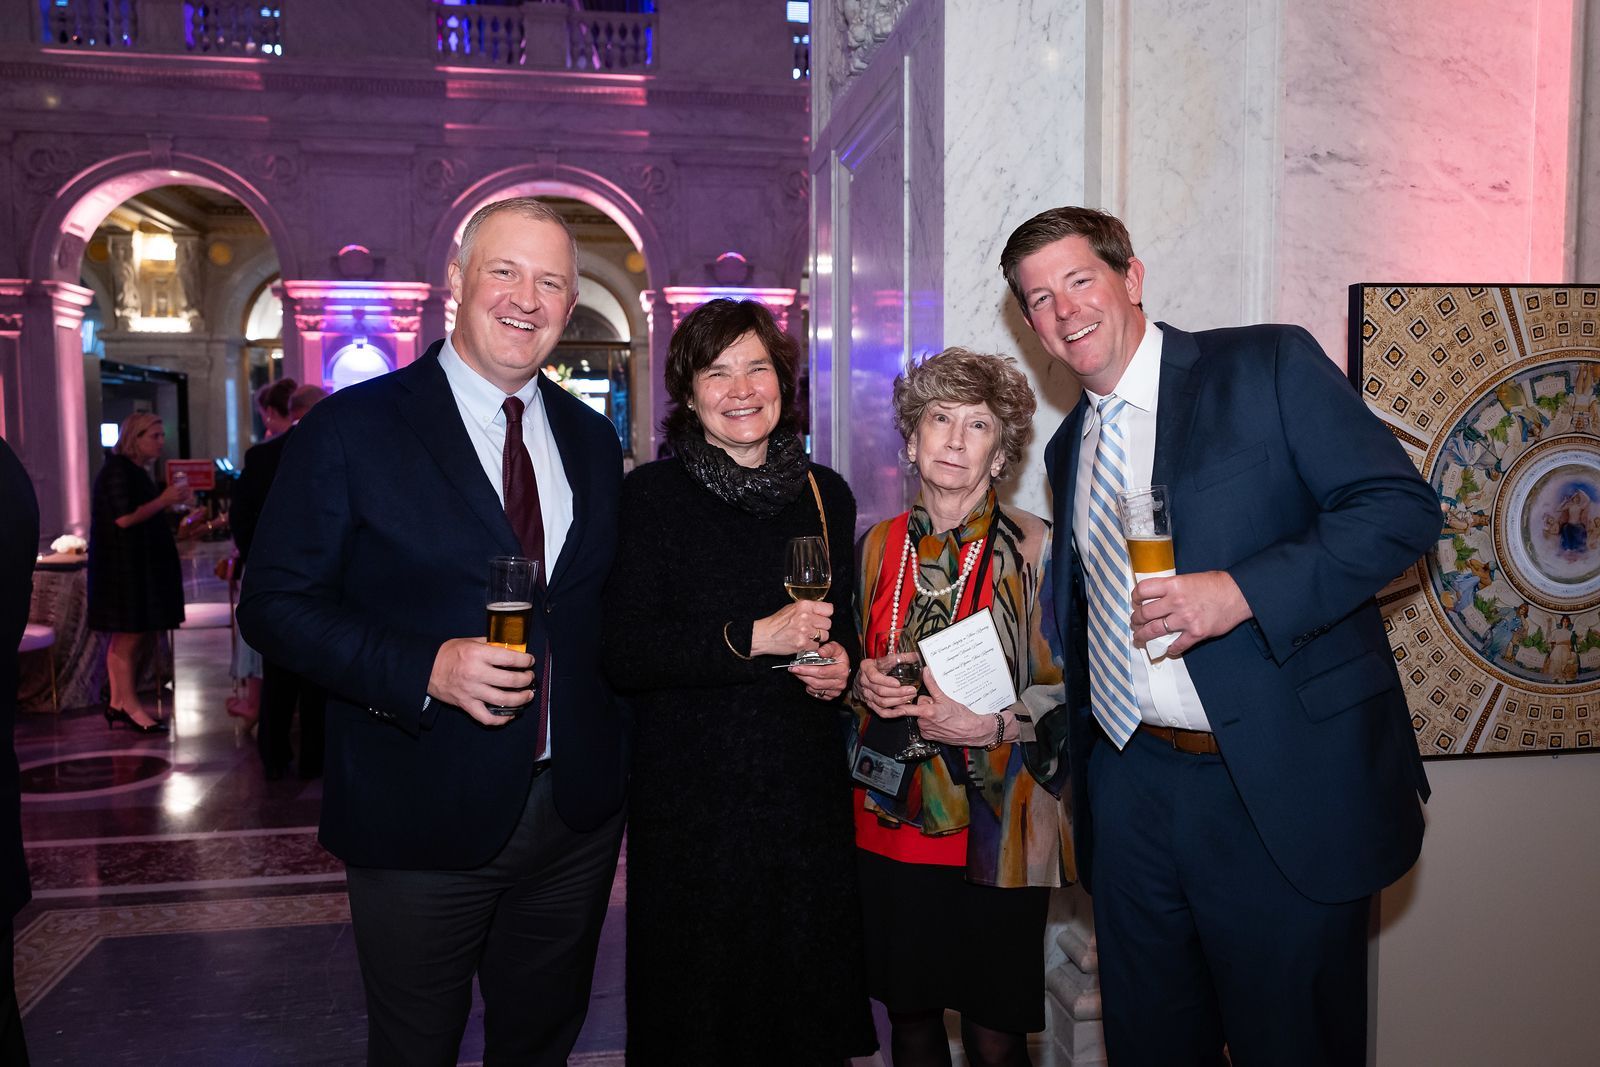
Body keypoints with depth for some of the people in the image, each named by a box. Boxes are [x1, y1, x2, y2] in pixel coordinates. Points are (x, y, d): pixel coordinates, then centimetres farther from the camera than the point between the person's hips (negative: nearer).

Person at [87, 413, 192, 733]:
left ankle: (118, 705, 16)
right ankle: (130, 707, 0)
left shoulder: (135, 471, 16)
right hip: (122, 564, -10)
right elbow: (125, 518, -20)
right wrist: (164, 500, -15)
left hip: (140, 562, 10)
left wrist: (171, 501, 11)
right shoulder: (117, 471, -13)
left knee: (130, 637, 11)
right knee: (129, 636, -6)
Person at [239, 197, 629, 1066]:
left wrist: (619, 769, 7)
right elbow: (275, 604, -10)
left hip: (578, 816, 4)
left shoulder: (593, 438, 6)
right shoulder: (351, 429, -8)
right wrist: (427, 669, -24)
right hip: (423, 822, -4)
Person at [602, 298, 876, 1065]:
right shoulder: (650, 497, -5)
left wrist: (841, 659, 0)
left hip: (806, 791, 4)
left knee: (811, 1001, 13)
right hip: (691, 795, -3)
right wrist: (753, 639, -19)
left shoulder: (826, 495, 8)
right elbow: (624, 655, -13)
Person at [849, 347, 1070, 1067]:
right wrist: (861, 680, -4)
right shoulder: (879, 546, 6)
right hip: (889, 818, 4)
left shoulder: (1034, 550, -6)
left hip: (993, 827, -3)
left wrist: (995, 724, -19)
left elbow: (1072, 689, -4)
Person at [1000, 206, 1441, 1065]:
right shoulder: (1068, 447, 14)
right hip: (1129, 790, 6)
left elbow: (1402, 505, -12)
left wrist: (1241, 591, -23)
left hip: (1282, 789, -5)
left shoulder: (1270, 365, -4)